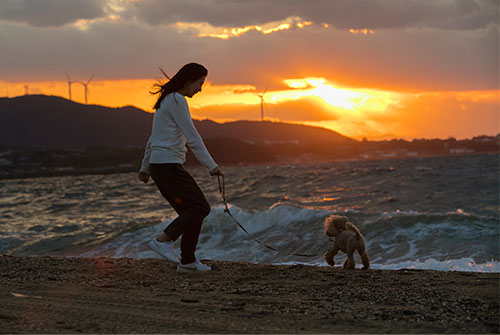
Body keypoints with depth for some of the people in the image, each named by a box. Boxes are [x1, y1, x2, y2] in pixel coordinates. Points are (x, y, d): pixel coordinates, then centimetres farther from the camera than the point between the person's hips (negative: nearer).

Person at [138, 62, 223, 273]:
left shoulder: (166, 100, 19)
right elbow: (192, 137, -16)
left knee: (192, 211, 10)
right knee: (201, 207, -9)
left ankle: (188, 261, 10)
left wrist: (145, 168, 31)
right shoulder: (177, 101, -11)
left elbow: (153, 139, 25)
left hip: (158, 166, 10)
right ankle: (163, 240, -13)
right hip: (169, 166, -10)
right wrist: (211, 166, -14)